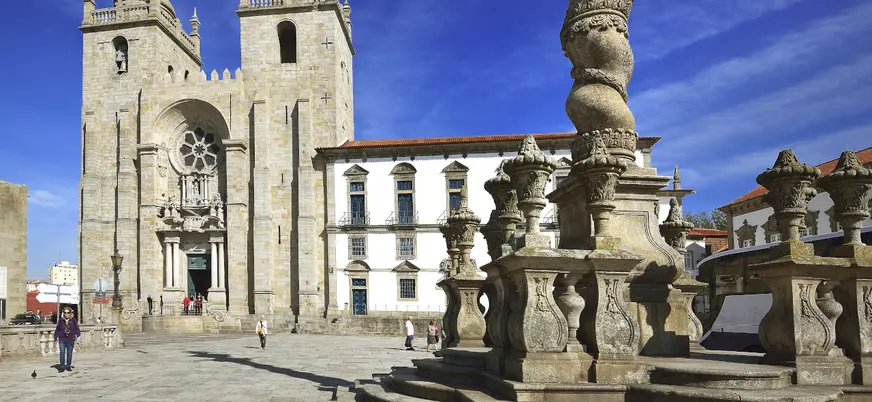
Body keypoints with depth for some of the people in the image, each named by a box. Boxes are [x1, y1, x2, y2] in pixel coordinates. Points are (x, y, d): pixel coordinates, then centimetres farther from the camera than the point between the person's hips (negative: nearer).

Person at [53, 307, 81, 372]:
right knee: (62, 352, -11)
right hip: (62, 339, 0)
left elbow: (77, 329, 4)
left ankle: (68, 366, 19)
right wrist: (56, 338, 8)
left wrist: (78, 335, -7)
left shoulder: (73, 320, 1)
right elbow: (57, 330, 8)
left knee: (69, 353, 8)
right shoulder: (61, 320, 2)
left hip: (70, 340, 0)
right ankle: (62, 367, -5)